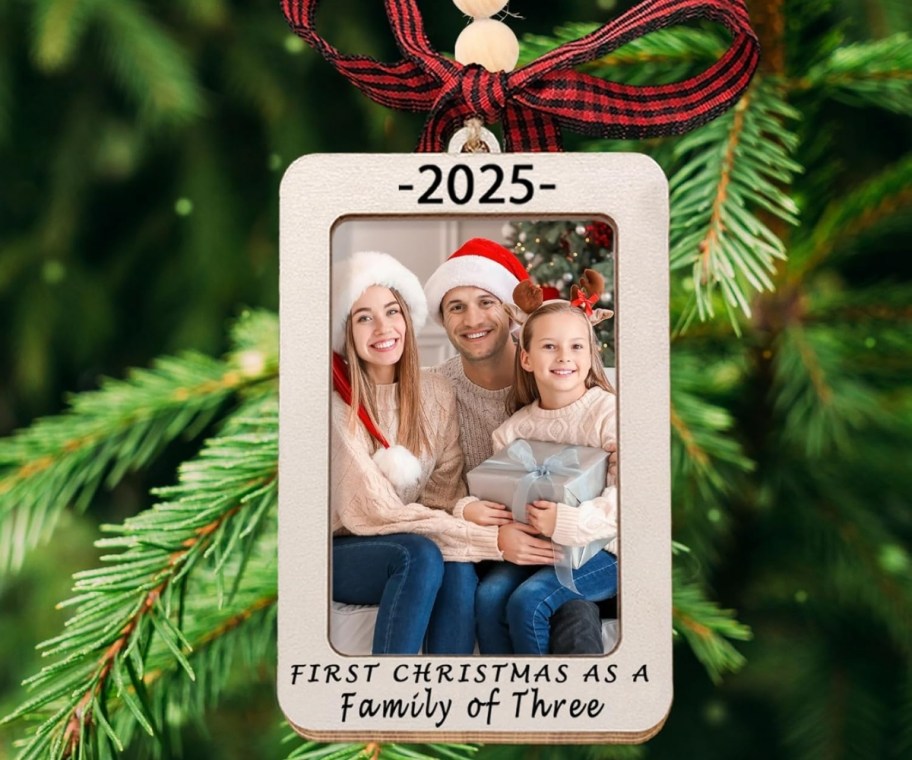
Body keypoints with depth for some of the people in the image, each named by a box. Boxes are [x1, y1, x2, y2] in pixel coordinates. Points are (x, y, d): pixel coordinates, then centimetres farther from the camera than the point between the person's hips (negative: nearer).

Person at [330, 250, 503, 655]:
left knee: (460, 571, -28)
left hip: (408, 551, 4)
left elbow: (445, 493, 0)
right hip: (343, 554, -4)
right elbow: (374, 512, -21)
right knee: (422, 555, -32)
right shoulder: (337, 402, -16)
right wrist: (491, 540, -27)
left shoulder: (436, 393, 0)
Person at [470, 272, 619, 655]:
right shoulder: (516, 427, 5)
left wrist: (568, 522, -32)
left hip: (604, 547, -5)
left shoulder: (609, 413, -12)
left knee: (529, 600, -24)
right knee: (489, 593, -19)